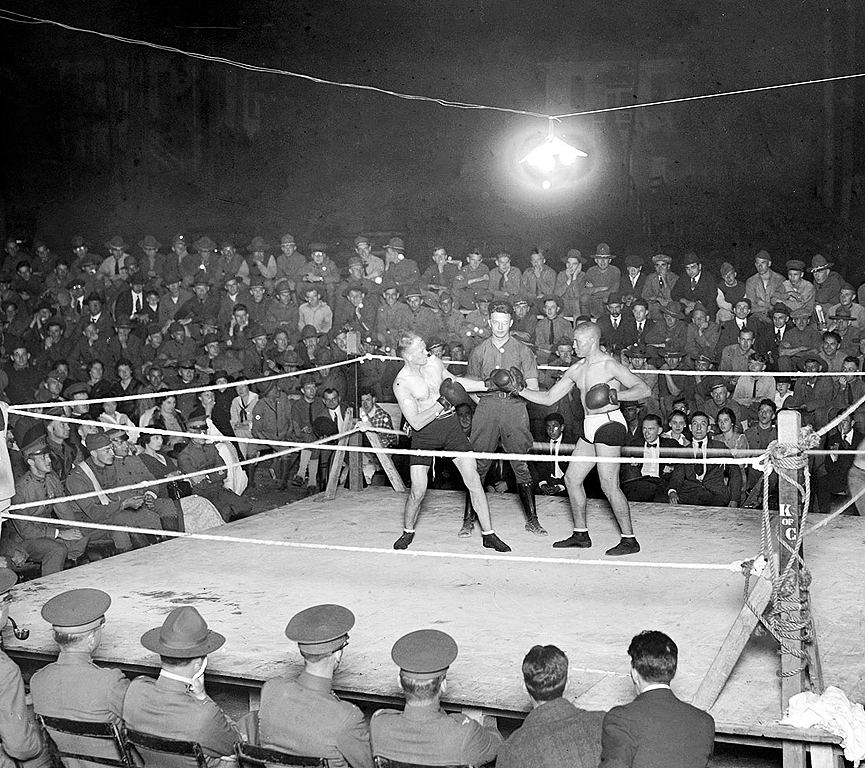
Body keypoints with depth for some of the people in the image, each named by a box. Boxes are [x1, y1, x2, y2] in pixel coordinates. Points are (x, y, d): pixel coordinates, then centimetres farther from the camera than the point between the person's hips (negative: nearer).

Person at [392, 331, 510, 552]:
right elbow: (416, 422, -19)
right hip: (424, 434, -4)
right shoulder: (401, 384, -16)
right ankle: (408, 532, 21)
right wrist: (441, 403, -25)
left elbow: (456, 382, 19)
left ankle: (488, 535, 5)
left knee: (473, 480, -3)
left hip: (450, 425, 4)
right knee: (418, 490, -8)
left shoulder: (434, 362, 0)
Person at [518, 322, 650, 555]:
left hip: (609, 423, -9)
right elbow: (548, 398, 17)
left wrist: (615, 395, -27)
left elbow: (644, 389, -13)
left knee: (609, 485, -10)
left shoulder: (609, 365, -10)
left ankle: (629, 540, -1)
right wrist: (519, 390, 8)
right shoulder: (576, 369, 14)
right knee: (572, 478, 10)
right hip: (589, 426, 9)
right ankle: (581, 534, 21)